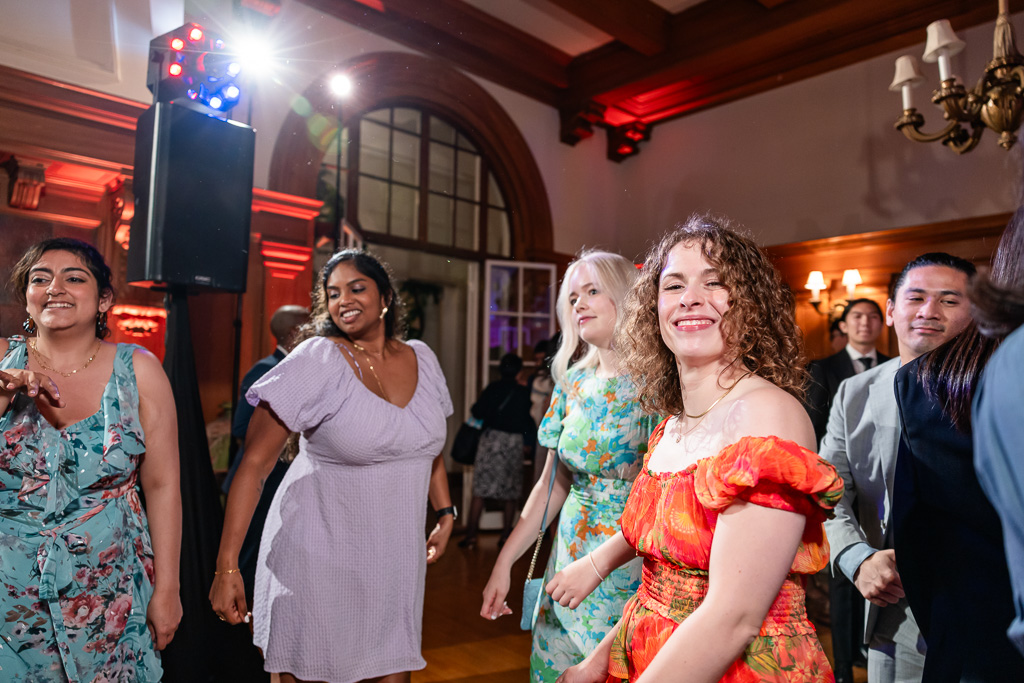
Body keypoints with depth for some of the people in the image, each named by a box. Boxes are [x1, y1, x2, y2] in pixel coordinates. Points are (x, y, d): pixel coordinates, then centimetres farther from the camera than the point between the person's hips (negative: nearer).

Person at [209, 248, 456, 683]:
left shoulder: (422, 359, 3)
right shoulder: (316, 361, -14)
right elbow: (254, 466, -15)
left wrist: (445, 515, 14)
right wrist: (227, 567, -19)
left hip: (397, 554, 5)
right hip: (319, 552, -4)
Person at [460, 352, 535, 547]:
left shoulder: (492, 388, -2)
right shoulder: (524, 392, 1)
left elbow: (478, 412, -4)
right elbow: (528, 420, 3)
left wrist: (474, 408, 17)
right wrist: (528, 442, 15)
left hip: (491, 438, -1)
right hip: (514, 442, 1)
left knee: (480, 490, 3)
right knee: (510, 493, 10)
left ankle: (471, 535, 3)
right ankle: (505, 536, 12)